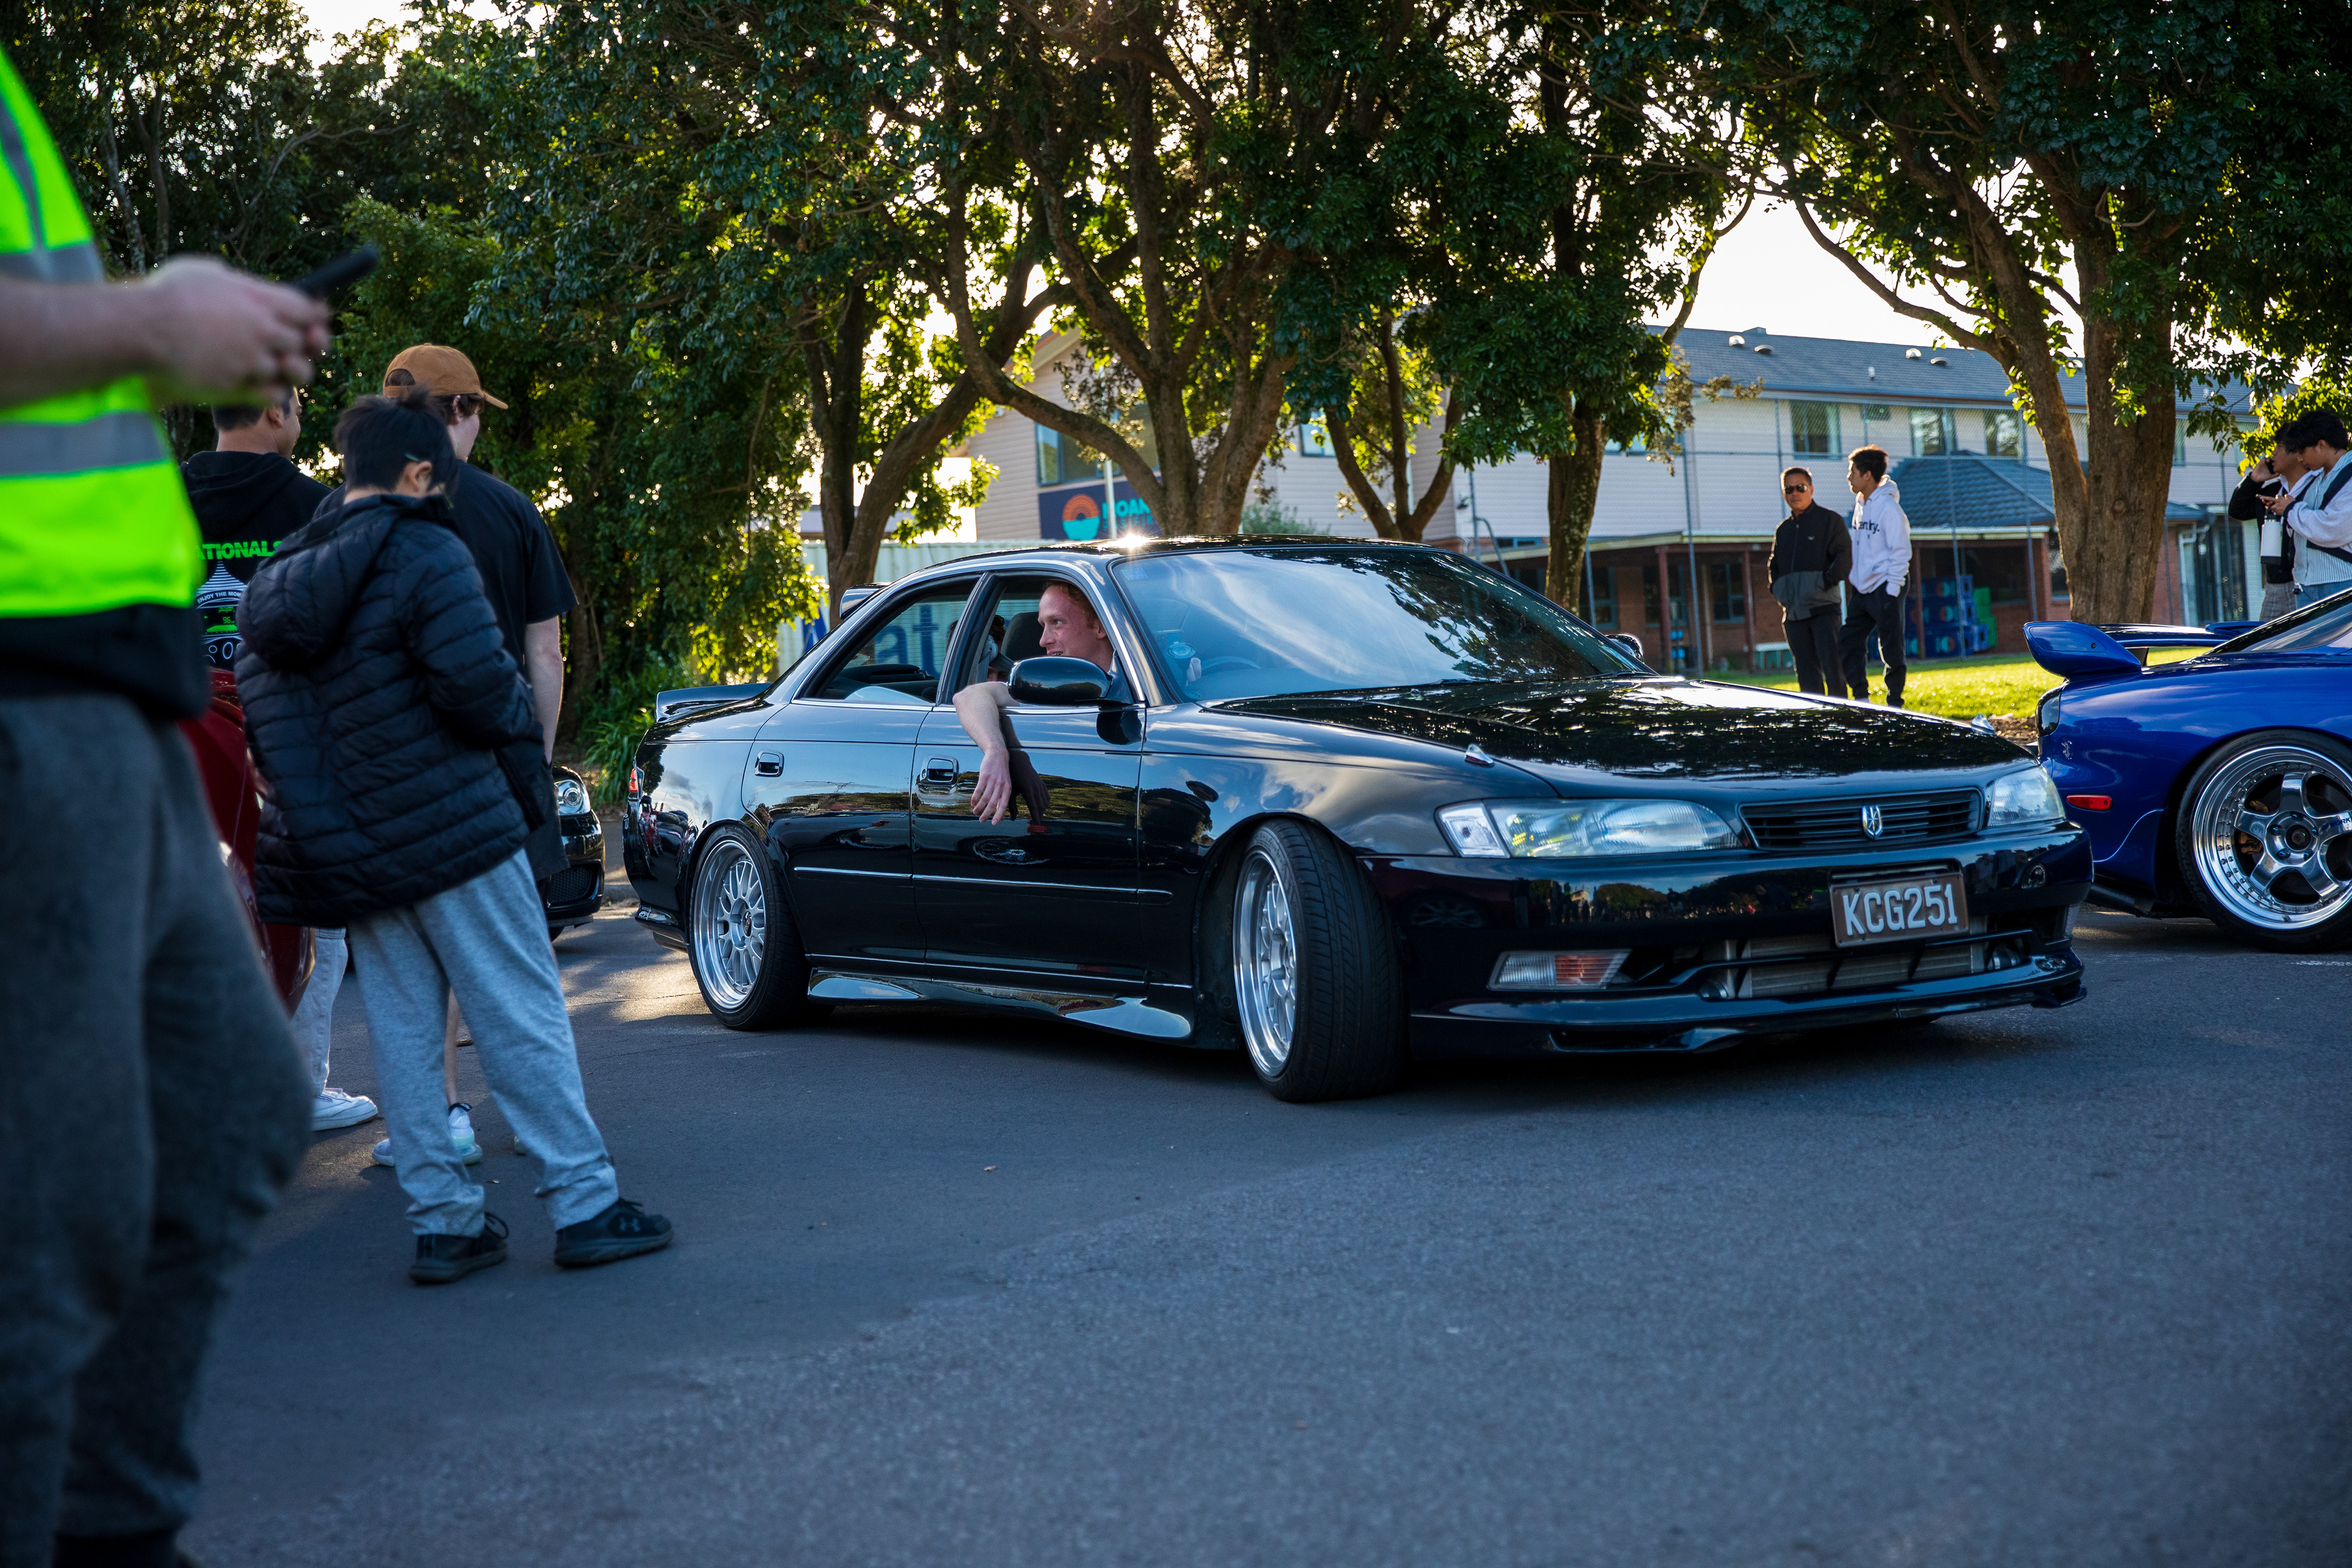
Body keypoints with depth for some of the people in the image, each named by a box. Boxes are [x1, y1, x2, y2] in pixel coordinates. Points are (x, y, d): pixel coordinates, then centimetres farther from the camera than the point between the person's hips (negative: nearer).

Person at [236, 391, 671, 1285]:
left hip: (342, 847, 7)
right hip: (449, 832, -7)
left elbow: (262, 731, 14)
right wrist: (520, 724, 2)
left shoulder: (274, 583, 13)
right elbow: (477, 685, -18)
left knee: (402, 1031, 10)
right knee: (524, 1019, -2)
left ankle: (441, 1221, 11)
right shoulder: (424, 553, -11)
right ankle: (584, 1206, 0)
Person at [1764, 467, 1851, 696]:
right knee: (1806, 671, 5)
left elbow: (1845, 556, -6)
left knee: (1832, 664, -10)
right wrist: (1778, 590, 9)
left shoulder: (1830, 520, 1)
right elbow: (1773, 566, 27)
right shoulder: (1783, 529, 18)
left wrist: (1824, 583, -14)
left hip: (1823, 607, -6)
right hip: (1793, 612, 6)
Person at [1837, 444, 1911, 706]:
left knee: (1891, 650, -2)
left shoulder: (1888, 508, -14)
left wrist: (1891, 592, -16)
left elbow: (1901, 552, -14)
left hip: (1885, 588, -9)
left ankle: (1894, 706, 4)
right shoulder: (1861, 505, 11)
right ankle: (1861, 699, 11)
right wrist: (1853, 581, 15)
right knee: (1848, 642, 5)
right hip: (1863, 589, 9)